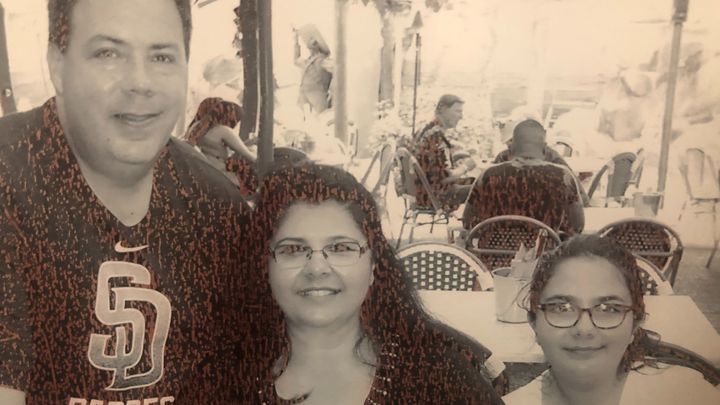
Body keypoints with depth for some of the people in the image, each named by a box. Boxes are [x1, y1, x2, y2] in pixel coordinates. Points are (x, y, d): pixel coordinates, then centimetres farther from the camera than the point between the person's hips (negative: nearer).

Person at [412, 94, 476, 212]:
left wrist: (459, 165, 6)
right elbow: (445, 176, -23)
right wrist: (465, 167, -7)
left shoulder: (426, 130, 9)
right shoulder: (436, 136, -21)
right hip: (433, 194, -10)